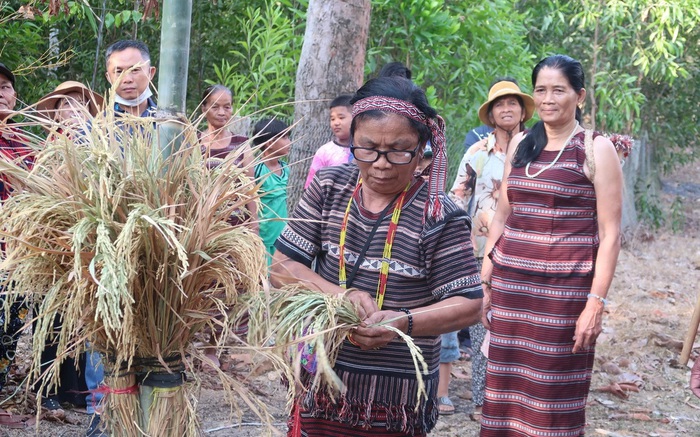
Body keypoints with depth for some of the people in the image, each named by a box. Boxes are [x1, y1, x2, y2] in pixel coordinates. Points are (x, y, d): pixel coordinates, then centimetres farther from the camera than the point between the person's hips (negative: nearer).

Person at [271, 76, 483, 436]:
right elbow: (282, 269, 0)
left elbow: (468, 305, -8)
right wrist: (342, 296, -17)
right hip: (321, 380, 3)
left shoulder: (438, 216, -11)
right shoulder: (328, 188, 0)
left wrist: (404, 322, -25)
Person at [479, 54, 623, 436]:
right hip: (511, 283, 5)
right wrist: (484, 282, 11)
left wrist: (596, 303, -14)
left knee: (554, 393, 0)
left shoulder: (596, 149, -5)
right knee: (505, 387, 7)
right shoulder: (521, 144, 11)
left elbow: (610, 233, -8)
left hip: (565, 288, -5)